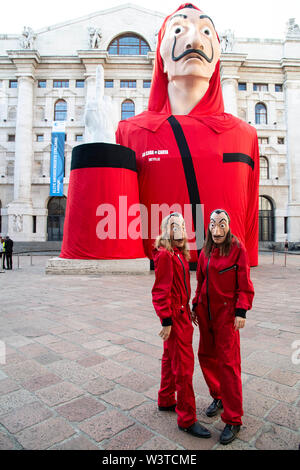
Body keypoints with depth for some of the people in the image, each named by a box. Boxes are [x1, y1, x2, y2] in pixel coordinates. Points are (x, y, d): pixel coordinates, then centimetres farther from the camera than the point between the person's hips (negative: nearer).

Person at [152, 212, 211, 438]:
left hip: (181, 311, 10)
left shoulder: (179, 254, 12)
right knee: (184, 364, -1)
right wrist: (167, 320, -21)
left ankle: (166, 401, 39)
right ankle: (187, 419, 13)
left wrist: (188, 309, 17)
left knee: (171, 357, 21)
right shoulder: (165, 255, -17)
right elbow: (161, 290, -20)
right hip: (174, 314, -10)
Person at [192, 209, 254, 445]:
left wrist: (241, 311, -15)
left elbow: (244, 284, -9)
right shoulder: (205, 252, 7)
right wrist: (196, 305, 12)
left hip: (227, 312, -6)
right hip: (206, 311, 6)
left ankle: (233, 421, 13)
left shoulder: (237, 248, -8)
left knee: (228, 362, -1)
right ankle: (219, 397, 39)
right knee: (206, 356, 14)